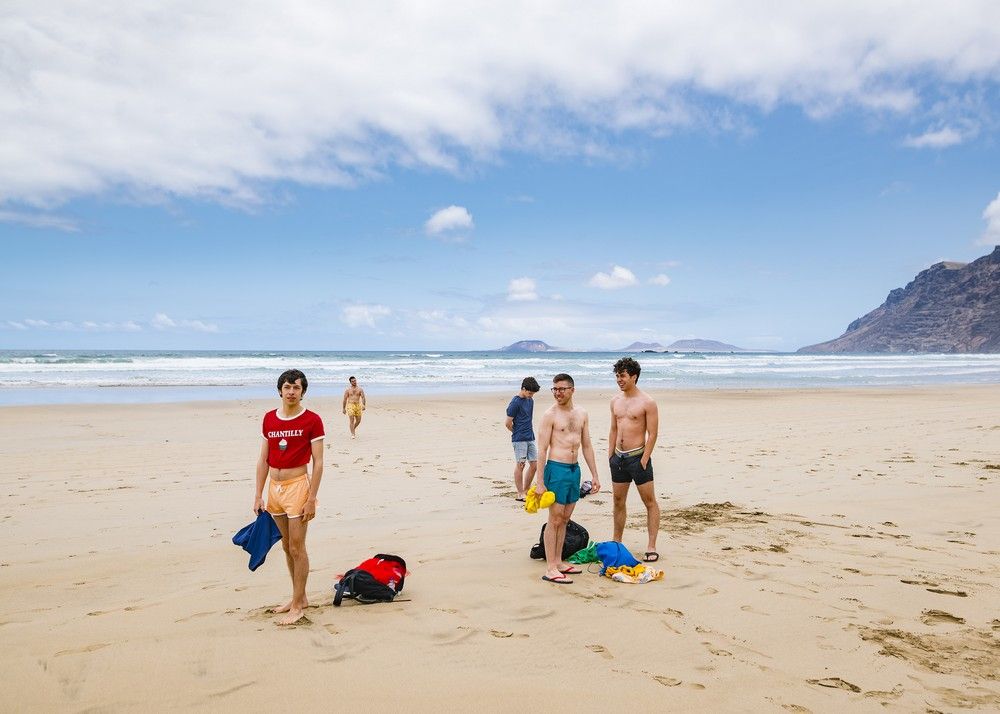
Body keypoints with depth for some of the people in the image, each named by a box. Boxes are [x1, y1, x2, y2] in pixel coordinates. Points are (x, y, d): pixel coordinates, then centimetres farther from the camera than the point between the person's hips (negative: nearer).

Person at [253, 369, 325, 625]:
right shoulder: (269, 419, 7)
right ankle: (299, 597, 28)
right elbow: (263, 460, 10)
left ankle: (297, 606, 10)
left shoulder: (312, 420, -9)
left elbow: (318, 463, -10)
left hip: (297, 486, -6)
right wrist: (258, 495, 7)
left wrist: (311, 499, -14)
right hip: (274, 487, 6)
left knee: (297, 548, -1)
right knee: (287, 547, 14)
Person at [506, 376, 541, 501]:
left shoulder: (530, 400, 10)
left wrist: (528, 432, 12)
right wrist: (517, 433, 4)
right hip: (519, 439, -7)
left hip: (530, 438, 7)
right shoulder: (515, 403, -14)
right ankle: (520, 494, 7)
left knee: (534, 464, 8)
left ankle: (527, 490, 22)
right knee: (520, 465, -1)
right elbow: (508, 423, -10)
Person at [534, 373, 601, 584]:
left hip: (575, 469, 6)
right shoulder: (550, 415, -8)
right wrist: (540, 482, -15)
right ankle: (550, 569, 1)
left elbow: (587, 446, 14)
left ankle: (558, 562, 23)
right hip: (557, 469, -6)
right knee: (555, 519, -4)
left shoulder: (582, 414, 10)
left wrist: (594, 475, 12)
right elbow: (542, 449, -11)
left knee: (565, 518, 13)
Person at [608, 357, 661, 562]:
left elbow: (652, 435, -11)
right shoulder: (615, 401, 9)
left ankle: (651, 547, 7)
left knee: (650, 502, 2)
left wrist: (644, 460, -16)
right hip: (618, 458, 6)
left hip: (637, 457, -6)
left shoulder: (647, 402, -10)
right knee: (618, 502, 13)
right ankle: (616, 542, 24)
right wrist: (610, 456, 10)